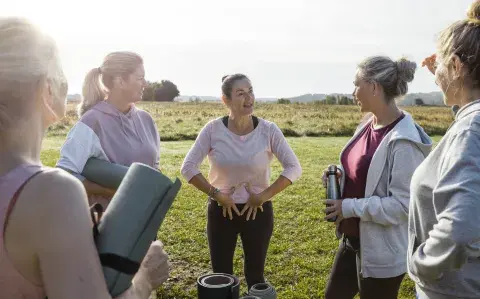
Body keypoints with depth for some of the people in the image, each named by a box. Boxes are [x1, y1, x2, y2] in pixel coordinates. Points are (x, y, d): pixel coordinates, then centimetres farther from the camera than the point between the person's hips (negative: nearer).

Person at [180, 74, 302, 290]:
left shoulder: (268, 130, -11)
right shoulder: (213, 129, -11)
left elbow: (294, 168, -10)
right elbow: (188, 167, -8)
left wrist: (264, 196, -14)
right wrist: (215, 194, -14)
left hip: (258, 211, 0)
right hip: (221, 211, 1)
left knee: (255, 276, 12)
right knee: (221, 277, 13)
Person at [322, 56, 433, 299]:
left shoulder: (403, 141, -24)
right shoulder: (369, 123, 2)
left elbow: (403, 205, -24)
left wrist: (350, 207, -21)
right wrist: (341, 176, -2)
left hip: (383, 252, -9)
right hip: (352, 239, 9)